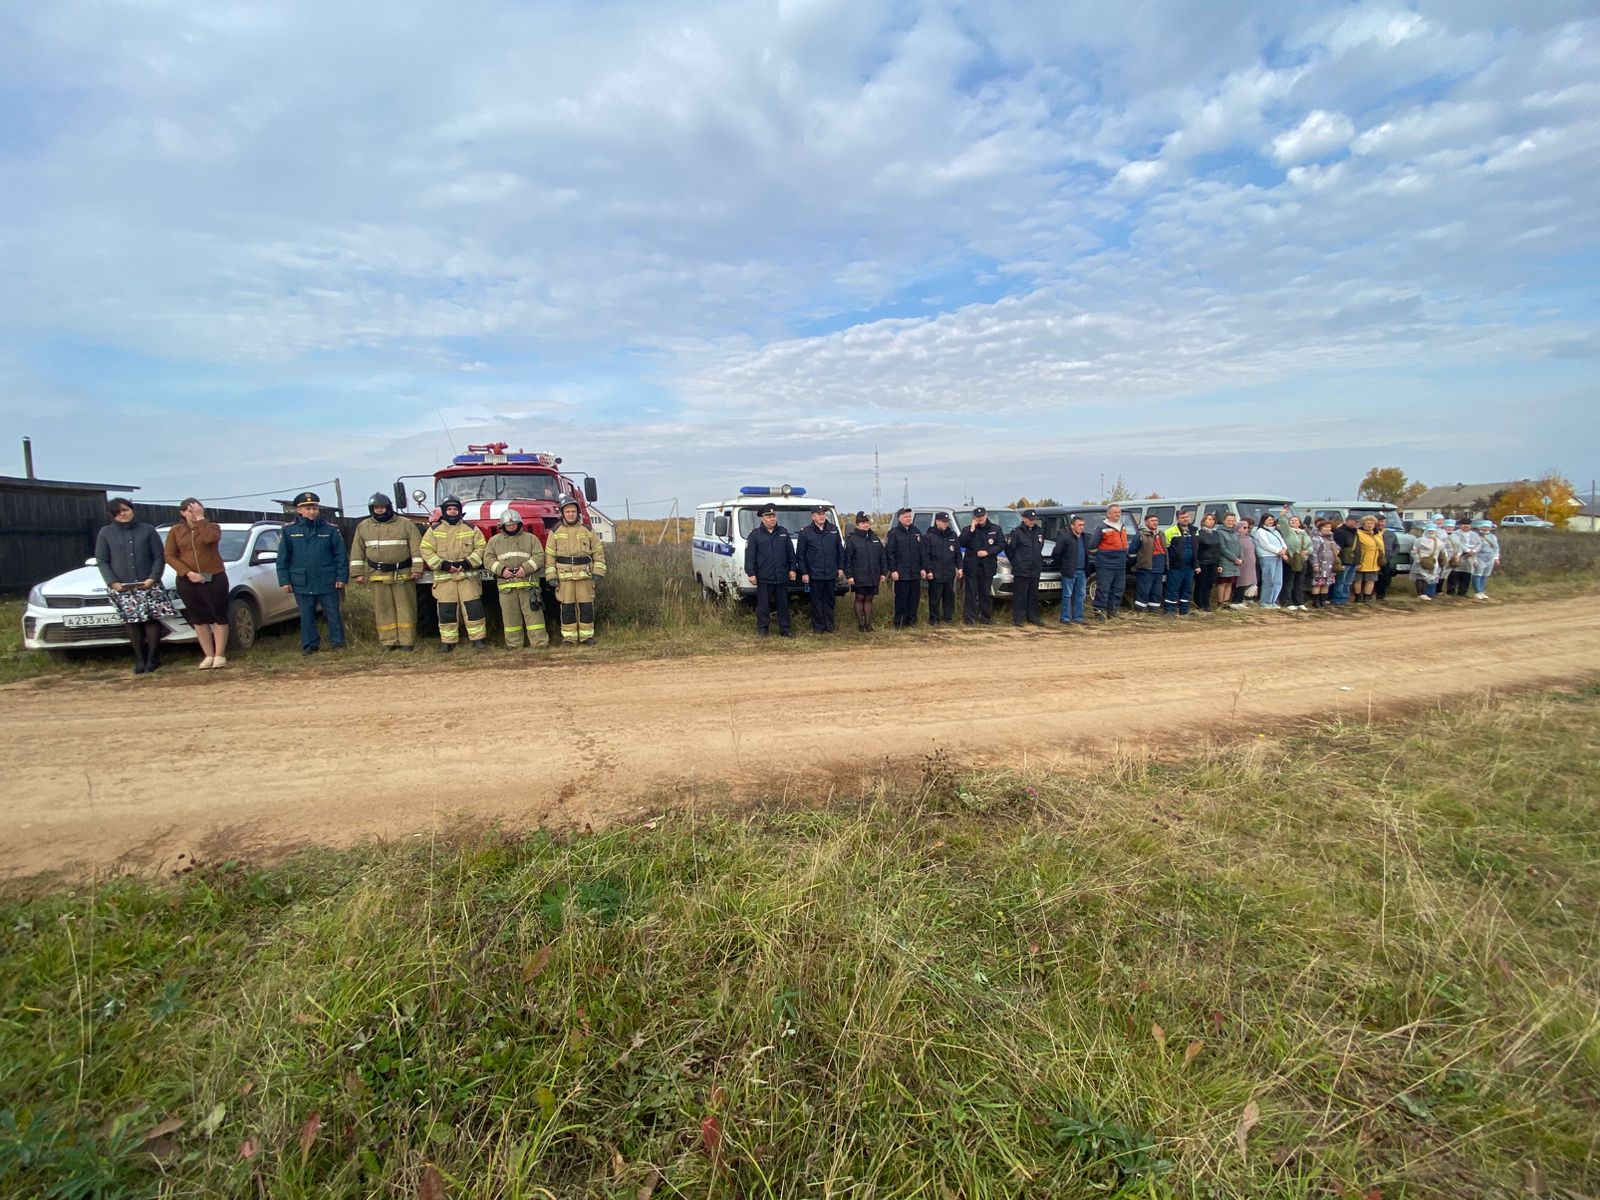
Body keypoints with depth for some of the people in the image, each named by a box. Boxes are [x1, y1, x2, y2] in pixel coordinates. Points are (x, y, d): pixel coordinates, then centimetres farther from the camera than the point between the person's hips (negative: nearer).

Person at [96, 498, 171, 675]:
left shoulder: (148, 529, 6)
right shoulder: (106, 533, 8)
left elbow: (159, 556, 4)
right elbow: (102, 561, 6)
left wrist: (153, 577, -9)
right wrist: (112, 582, -7)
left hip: (148, 584, -1)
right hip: (121, 587, 1)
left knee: (152, 620, -5)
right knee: (131, 622, 0)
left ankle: (153, 658, 2)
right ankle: (139, 660, 6)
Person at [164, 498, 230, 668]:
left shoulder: (212, 526, 2)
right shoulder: (175, 531, 7)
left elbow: (211, 538, -22)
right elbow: (169, 556, 0)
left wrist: (201, 519, -13)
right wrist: (188, 573, -13)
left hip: (214, 578, -2)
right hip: (188, 581, 2)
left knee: (219, 616, -2)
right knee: (199, 619, 5)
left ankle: (220, 655, 4)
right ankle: (208, 655, 11)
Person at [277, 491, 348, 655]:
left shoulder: (331, 529, -1)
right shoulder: (290, 531, 3)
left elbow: (341, 556, 1)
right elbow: (283, 558, 6)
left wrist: (342, 577, -4)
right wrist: (284, 580, 1)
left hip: (328, 582, -1)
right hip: (302, 584, 1)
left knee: (333, 614, 4)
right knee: (307, 616, 9)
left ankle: (337, 643, 15)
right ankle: (310, 645, 19)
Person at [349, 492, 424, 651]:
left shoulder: (406, 524, 1)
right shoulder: (363, 527, 9)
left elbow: (416, 548, -3)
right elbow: (357, 552, 10)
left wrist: (417, 569, -10)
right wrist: (357, 573, 4)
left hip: (403, 575, -2)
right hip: (377, 575, 2)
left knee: (405, 607, 0)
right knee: (383, 609, 4)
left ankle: (406, 640, 4)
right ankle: (388, 641, 10)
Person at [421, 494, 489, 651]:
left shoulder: (471, 528, 6)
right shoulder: (434, 530, 6)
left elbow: (480, 548, 3)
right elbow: (426, 550, 1)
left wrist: (467, 563, -11)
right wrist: (443, 564, -11)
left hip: (468, 575, 0)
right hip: (444, 577, 0)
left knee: (473, 608, -3)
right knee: (446, 610, 3)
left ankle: (478, 638, 5)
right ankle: (447, 641, 12)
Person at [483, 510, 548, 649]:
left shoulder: (531, 538, 11)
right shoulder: (494, 540, 15)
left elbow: (539, 556, 2)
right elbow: (488, 559, 8)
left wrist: (526, 567, -13)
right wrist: (501, 569, -9)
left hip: (527, 582, -1)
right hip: (505, 584, 2)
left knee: (533, 612, -5)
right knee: (510, 615, 3)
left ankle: (540, 642, -3)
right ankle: (514, 645, 10)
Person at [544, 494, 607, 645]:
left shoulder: (587, 530, 8)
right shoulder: (555, 531, 7)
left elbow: (598, 552, 9)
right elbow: (549, 555, 5)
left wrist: (598, 572, 1)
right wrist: (551, 575, -3)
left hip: (585, 575, 0)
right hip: (564, 576, 0)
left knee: (586, 606, 1)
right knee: (567, 607, 2)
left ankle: (587, 636, 10)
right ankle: (569, 638, 9)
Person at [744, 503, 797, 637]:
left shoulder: (783, 532, 10)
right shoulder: (755, 534, 0)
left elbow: (790, 552, 12)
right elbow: (749, 556, -3)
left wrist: (792, 569, 6)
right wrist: (751, 573, -9)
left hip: (782, 576, 3)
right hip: (763, 577, -3)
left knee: (783, 604, 9)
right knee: (763, 605, 2)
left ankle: (785, 629, 16)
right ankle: (762, 629, 10)